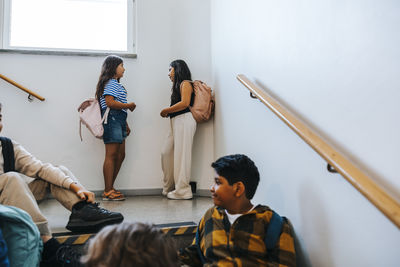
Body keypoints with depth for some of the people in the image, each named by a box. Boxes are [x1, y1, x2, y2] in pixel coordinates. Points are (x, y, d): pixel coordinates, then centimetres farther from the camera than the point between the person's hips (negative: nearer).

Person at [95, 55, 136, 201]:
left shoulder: (116, 84, 24)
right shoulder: (110, 83, -7)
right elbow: (110, 102, -20)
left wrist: (125, 124, 19)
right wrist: (129, 105, -10)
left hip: (118, 120, 11)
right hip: (112, 119, -11)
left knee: (120, 155, 10)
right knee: (111, 155, -10)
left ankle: (110, 188, 16)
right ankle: (108, 191, -6)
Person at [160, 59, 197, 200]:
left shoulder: (185, 83, -1)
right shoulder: (178, 85, 25)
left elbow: (185, 103, -15)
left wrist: (166, 110, -7)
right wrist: (168, 112, 0)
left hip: (184, 120, -9)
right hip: (175, 122, 9)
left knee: (181, 154, -8)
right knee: (166, 152, 7)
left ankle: (182, 190, -3)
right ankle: (168, 188, 16)